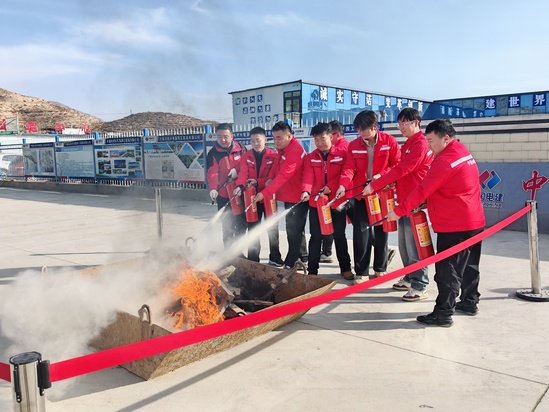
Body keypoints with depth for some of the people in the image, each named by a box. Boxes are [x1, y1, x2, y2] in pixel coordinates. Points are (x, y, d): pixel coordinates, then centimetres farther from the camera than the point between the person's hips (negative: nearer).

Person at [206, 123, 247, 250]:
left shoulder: (240, 149, 1)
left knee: (242, 224, 12)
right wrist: (213, 188, -35)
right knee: (228, 227, -1)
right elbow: (212, 173, -17)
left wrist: (237, 169, -15)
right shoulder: (213, 153, -6)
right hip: (224, 195, -3)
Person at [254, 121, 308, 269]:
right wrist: (271, 178, -2)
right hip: (289, 196, 10)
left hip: (297, 198, -10)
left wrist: (264, 193, -31)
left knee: (293, 231, -5)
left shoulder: (295, 151, -22)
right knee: (296, 230, 17)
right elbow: (278, 166, 20)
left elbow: (283, 176, -28)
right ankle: (302, 258, 30)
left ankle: (291, 264, 3)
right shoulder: (283, 148, 9)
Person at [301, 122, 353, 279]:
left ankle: (345, 268, 23)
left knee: (339, 235, 11)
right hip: (316, 202, 1)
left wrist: (330, 186, -20)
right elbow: (308, 177, -10)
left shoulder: (342, 154, -1)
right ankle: (312, 270, 14)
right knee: (316, 237, 6)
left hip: (337, 201, -1)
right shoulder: (310, 157, 3)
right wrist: (306, 191, -29)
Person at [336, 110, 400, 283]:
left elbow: (397, 164, -3)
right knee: (361, 231, -3)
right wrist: (343, 184, -25)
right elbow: (349, 167, -7)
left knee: (381, 231, 10)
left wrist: (381, 175, -18)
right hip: (361, 194, 1)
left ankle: (380, 268, 26)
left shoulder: (389, 141, -6)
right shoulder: (354, 145, 0)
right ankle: (361, 272, 6)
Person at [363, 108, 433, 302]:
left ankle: (420, 286, 1)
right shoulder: (408, 144, 17)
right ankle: (410, 278, 26)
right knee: (404, 243, 14)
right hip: (404, 199, 9)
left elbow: (401, 170, -20)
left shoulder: (420, 144, -14)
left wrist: (374, 185, -18)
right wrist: (389, 181, 0)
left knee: (413, 244, -6)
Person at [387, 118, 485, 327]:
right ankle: (470, 302, 32)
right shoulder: (464, 153, 12)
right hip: (474, 221, 10)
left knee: (447, 270, -5)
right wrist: (428, 203, 10)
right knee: (469, 265, 20)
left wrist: (399, 210, -17)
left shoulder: (445, 160, -19)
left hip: (454, 225, -10)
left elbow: (422, 190, -21)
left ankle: (443, 314, 0)